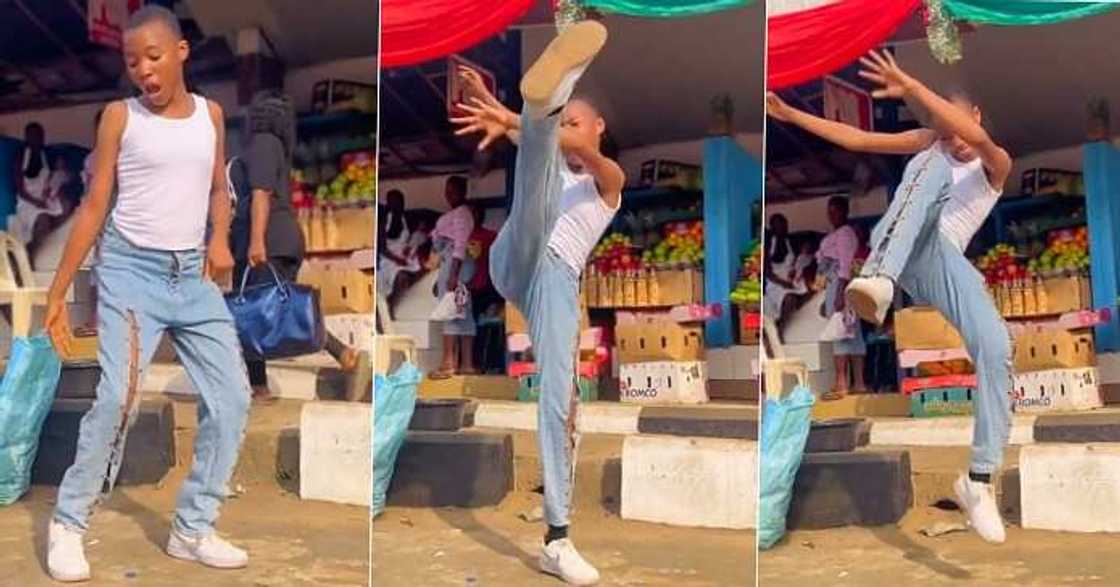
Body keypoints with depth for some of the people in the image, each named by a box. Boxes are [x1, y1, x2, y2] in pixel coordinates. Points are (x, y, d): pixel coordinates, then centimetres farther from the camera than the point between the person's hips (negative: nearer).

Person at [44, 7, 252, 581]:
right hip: (130, 269, -4)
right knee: (118, 397, -17)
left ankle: (192, 528, 11)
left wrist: (220, 240, -4)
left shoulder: (210, 114, 7)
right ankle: (67, 523, 2)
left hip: (193, 275, 4)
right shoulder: (120, 116, -2)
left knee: (232, 396, -1)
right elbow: (95, 204, -2)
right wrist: (57, 291, -4)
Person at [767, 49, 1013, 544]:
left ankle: (979, 480, -16)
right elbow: (856, 139, 19)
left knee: (995, 347, -25)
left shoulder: (996, 165, 10)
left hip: (942, 259, 0)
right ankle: (878, 277, -56)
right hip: (897, 248, 0)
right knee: (934, 167, -28)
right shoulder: (931, 145, 21)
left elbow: (977, 138, -14)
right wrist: (791, 114, 13)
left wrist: (911, 87, -26)